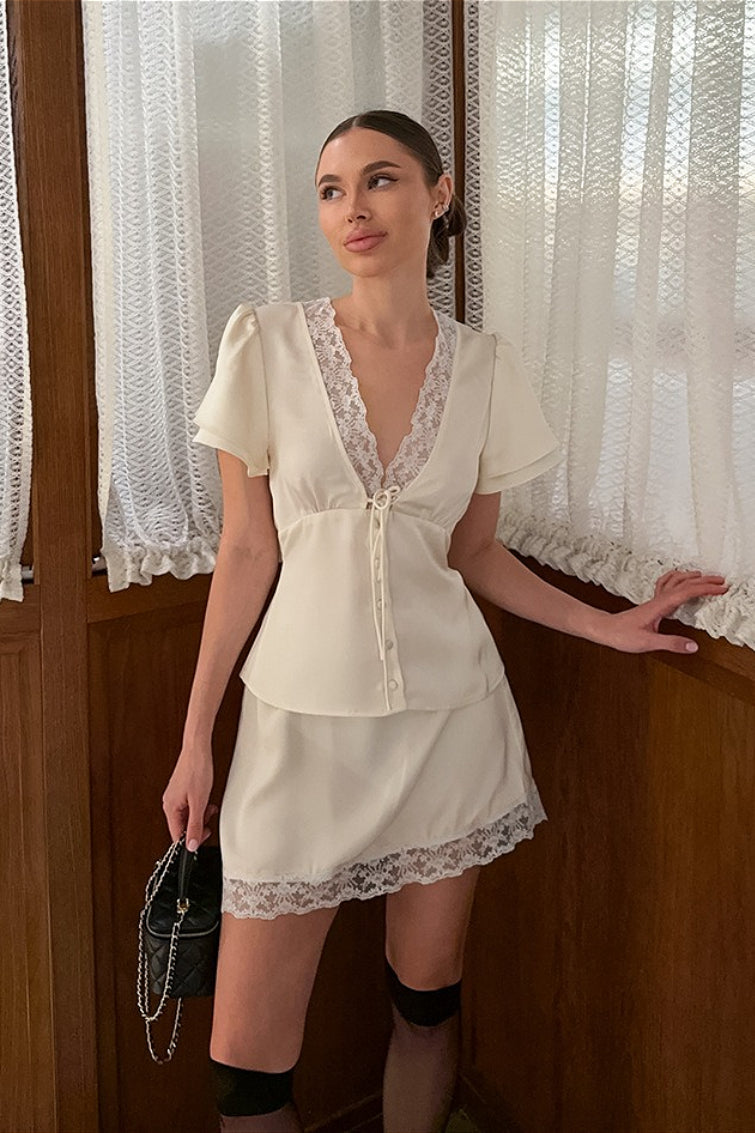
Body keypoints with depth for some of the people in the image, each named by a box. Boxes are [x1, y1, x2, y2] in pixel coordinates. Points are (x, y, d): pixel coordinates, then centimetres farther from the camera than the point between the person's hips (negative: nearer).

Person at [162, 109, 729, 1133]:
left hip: (448, 713, 2)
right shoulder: (267, 343, -6)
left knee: (428, 1000, 14)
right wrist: (196, 740, -2)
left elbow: (473, 553, 9)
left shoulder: (485, 367, 1)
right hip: (305, 718, -1)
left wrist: (611, 625, 1)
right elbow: (247, 552, -3)